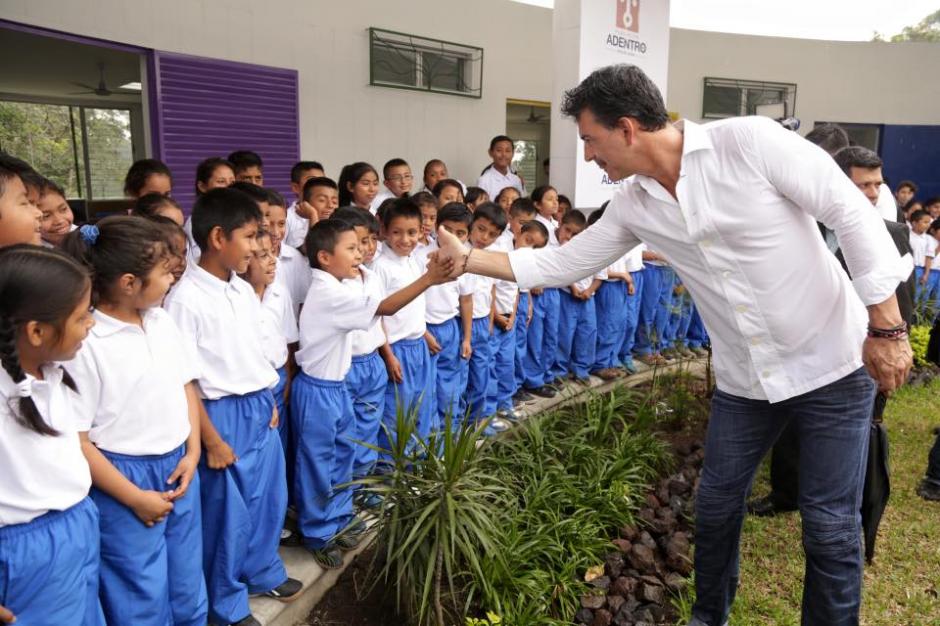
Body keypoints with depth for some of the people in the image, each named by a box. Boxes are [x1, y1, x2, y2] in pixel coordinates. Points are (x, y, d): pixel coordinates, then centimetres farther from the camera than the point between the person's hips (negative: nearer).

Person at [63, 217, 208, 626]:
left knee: (187, 587, 20)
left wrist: (192, 453, 0)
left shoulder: (164, 323, 1)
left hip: (178, 468, 6)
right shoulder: (85, 344, -19)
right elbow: (75, 440, -16)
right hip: (124, 477, -6)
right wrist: (134, 497, -12)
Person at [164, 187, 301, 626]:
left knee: (270, 498, 20)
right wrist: (211, 439, -14)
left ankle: (263, 572, 43)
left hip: (261, 409, 7)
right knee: (226, 510, 8)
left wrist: (269, 403, 14)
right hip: (224, 415, -7)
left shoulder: (245, 291, 5)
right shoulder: (186, 298, -17)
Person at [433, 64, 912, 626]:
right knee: (716, 507, 14)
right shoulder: (634, 205, -3)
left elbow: (855, 215, -14)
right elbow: (562, 264, 4)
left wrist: (886, 328, -15)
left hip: (833, 364, -4)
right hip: (744, 380, 5)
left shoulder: (749, 142, -19)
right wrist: (466, 258, 0)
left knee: (829, 523, 4)